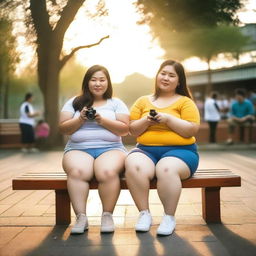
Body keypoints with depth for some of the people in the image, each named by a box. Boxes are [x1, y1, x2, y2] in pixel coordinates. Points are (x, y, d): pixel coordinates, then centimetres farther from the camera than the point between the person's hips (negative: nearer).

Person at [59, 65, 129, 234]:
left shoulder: (116, 103, 14)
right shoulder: (74, 103, 16)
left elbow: (124, 130, 3)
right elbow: (64, 129, 9)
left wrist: (102, 120, -9)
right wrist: (81, 119, -8)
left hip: (111, 149, 0)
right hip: (78, 149, 1)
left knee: (107, 172, -36)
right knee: (77, 172, -35)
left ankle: (108, 216, -21)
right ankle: (81, 217, -28)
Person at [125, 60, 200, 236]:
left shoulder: (185, 102, 9)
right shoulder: (143, 101, 17)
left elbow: (193, 130, -3)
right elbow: (132, 130, 13)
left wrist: (168, 119, -12)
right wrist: (146, 121, -7)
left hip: (179, 150, -2)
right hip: (145, 150, 2)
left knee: (166, 169, -37)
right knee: (134, 167, -33)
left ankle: (169, 217, -17)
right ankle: (144, 213, -17)